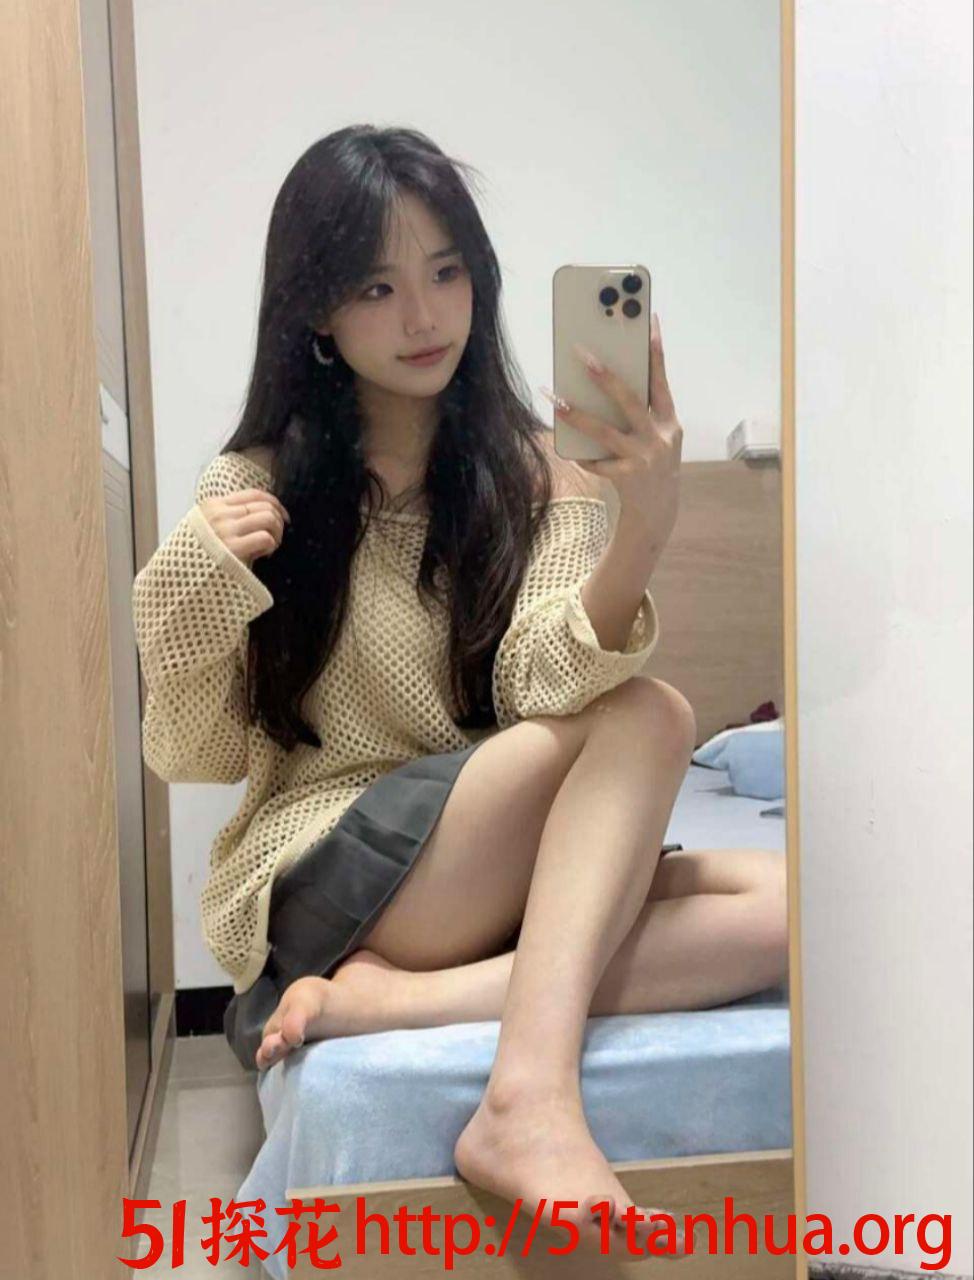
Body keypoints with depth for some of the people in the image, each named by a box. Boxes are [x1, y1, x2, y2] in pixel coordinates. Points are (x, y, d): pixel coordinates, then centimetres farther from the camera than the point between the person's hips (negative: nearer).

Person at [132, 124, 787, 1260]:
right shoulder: (256, 490, 1)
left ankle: (384, 1002, -26)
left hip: (504, 873, 4)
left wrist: (643, 530, -33)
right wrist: (189, 593, -17)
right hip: (313, 883, -3)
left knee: (783, 904, -22)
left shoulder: (536, 474, 5)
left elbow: (544, 678, -14)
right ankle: (531, 1094, -35)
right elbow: (193, 761, 1)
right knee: (643, 714, -24)